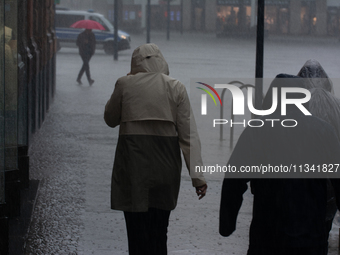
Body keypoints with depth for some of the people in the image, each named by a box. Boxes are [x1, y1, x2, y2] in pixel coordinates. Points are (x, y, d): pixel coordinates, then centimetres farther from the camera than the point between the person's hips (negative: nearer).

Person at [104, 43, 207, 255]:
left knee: (137, 230, 2)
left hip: (132, 162, -2)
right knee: (159, 231, 13)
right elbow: (189, 134, -4)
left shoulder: (125, 84, -2)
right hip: (166, 163, 2)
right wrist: (197, 176, -4)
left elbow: (110, 119, 12)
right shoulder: (176, 88, 0)